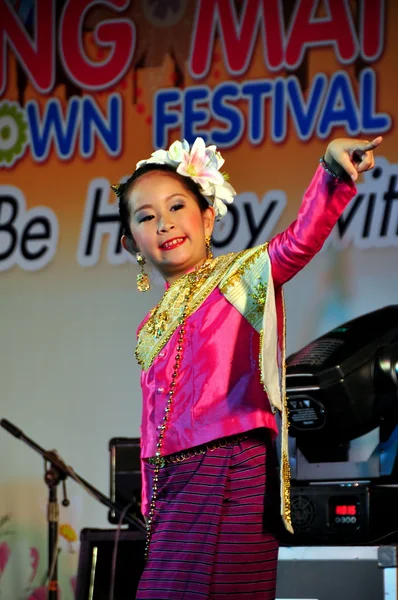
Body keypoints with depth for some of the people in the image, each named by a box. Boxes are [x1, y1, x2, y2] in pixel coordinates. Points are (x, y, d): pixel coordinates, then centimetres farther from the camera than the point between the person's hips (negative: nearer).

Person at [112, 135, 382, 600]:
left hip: (230, 472, -7)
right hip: (172, 487, 7)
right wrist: (150, 507, 17)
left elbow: (299, 242, -18)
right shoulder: (150, 331, 21)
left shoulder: (240, 276, 2)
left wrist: (333, 173, -37)